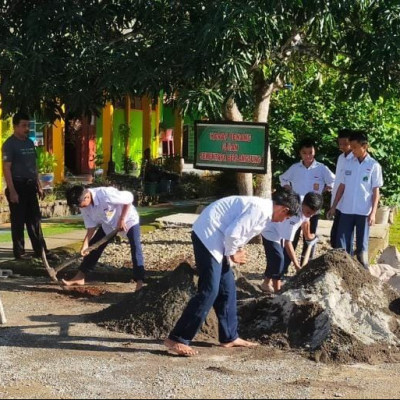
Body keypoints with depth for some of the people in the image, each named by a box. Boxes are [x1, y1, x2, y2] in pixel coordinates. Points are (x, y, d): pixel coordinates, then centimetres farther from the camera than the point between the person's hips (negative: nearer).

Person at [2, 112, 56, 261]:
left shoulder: (30, 143, 13)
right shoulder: (9, 144, -10)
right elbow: (6, 168, -14)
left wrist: (39, 186, 16)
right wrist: (12, 191, -19)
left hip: (30, 185, 7)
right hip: (17, 185, -7)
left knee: (35, 219, 9)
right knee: (18, 221, 0)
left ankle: (40, 250, 13)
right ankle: (19, 252, 8)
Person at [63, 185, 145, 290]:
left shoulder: (106, 194, -38)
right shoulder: (84, 206, -16)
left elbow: (129, 197, -28)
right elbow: (91, 226, -8)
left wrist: (122, 220, -25)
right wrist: (86, 243, -19)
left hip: (128, 220, -6)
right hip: (108, 224, 6)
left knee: (135, 248, -19)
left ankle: (139, 282, -20)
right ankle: (80, 277, 14)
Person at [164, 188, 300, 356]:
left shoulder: (262, 207, 15)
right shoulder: (260, 209, -17)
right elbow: (232, 233, -23)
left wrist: (234, 252, 10)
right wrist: (233, 254, -6)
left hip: (213, 237, 11)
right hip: (208, 235, -11)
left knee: (227, 289, 14)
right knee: (209, 291, -12)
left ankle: (229, 337, 24)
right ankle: (176, 339, -10)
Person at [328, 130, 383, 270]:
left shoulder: (374, 166, -4)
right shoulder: (348, 163, 6)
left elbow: (376, 191, -4)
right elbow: (342, 187, 11)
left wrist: (373, 212, -10)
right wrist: (333, 207, 8)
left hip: (363, 212, -3)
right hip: (346, 210, 3)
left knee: (362, 245, 4)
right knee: (342, 243, 2)